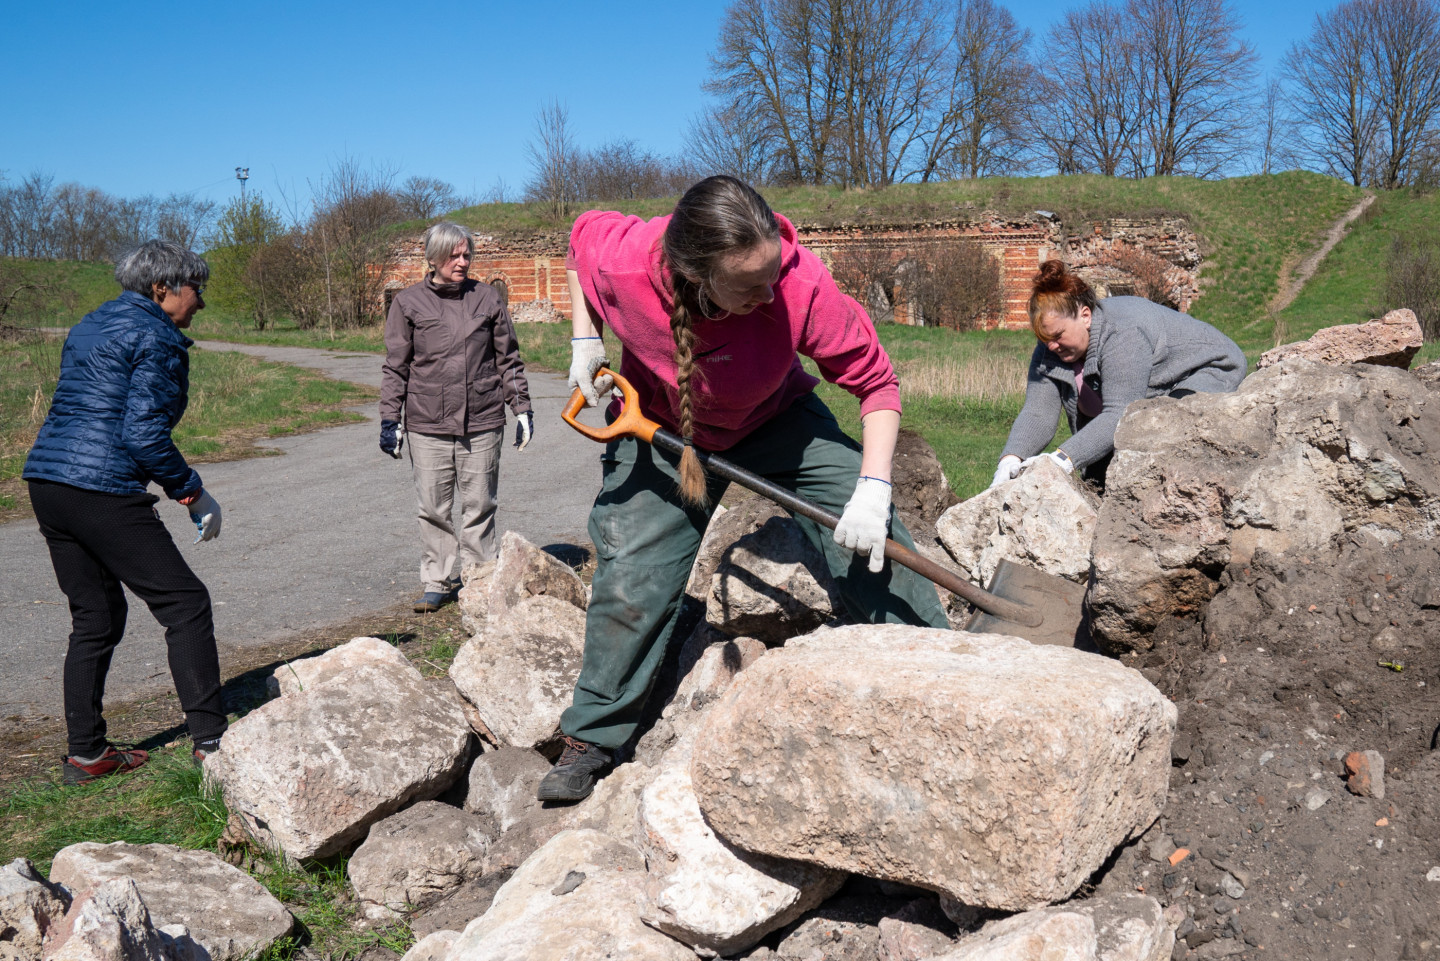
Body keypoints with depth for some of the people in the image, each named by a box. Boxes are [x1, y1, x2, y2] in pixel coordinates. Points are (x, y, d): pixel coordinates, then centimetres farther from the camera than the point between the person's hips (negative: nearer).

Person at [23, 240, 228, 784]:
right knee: (185, 604, -1)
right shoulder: (157, 338, -8)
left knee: (95, 616, 16)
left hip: (45, 479, 9)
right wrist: (194, 494, -7)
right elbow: (144, 434, -16)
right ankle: (210, 742, 0)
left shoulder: (89, 327, 20)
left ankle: (85, 753, 20)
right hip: (103, 490, -9)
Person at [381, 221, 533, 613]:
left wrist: (522, 408, 9)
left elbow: (509, 359, 12)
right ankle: (437, 583, 18)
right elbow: (395, 368, 6)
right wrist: (389, 420, 2)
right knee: (434, 509, 6)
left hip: (482, 424, 0)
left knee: (479, 507, 6)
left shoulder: (487, 297, 7)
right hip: (427, 426, 0)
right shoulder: (408, 302, 4)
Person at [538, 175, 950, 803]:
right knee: (630, 580, -5)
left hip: (776, 421, 0)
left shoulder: (801, 287, -36)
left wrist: (874, 487, -32)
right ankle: (590, 742, 13)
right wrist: (585, 340, -12)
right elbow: (582, 232, -4)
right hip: (658, 424, 0)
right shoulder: (620, 261, -32)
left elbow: (876, 381, -22)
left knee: (872, 541, -11)